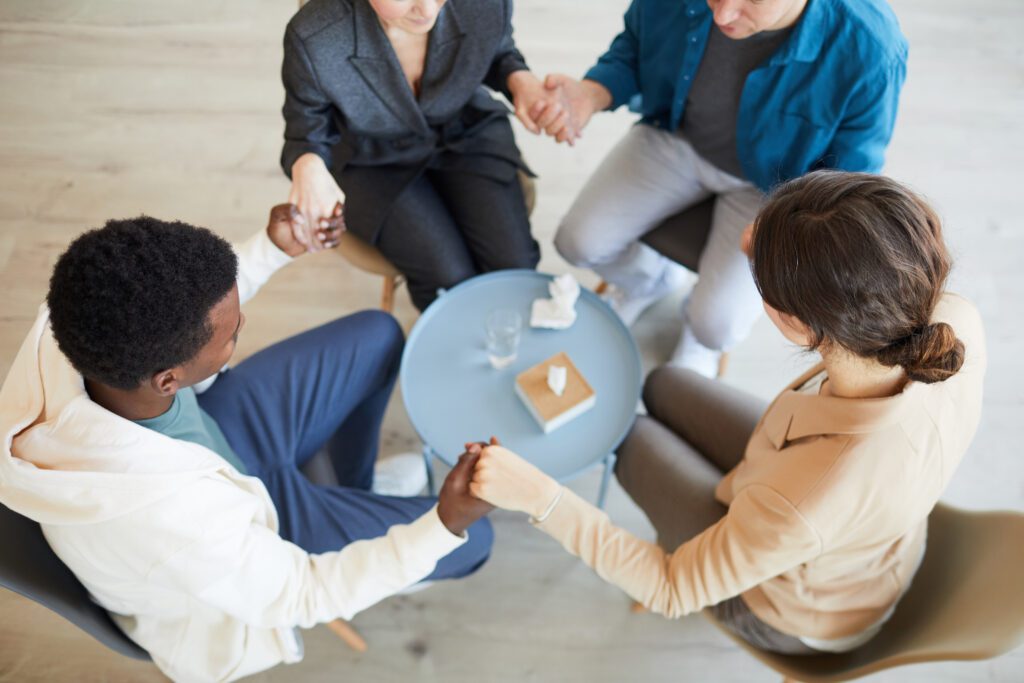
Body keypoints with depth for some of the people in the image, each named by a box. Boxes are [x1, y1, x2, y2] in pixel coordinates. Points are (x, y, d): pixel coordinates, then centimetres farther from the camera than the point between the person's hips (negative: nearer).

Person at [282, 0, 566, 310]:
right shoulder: (313, 38, -30)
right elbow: (307, 137, -14)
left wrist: (521, 80, -22)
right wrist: (308, 167, -38)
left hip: (467, 136, 2)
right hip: (376, 163, -2)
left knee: (514, 266, -14)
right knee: (451, 281, -18)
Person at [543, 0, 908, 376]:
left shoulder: (868, 49, -33)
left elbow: (848, 174, -18)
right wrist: (591, 96, -25)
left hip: (773, 178, -3)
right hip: (676, 137, 3)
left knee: (714, 325, -15)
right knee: (577, 241, -4)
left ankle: (700, 335, 30)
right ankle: (652, 279, 34)